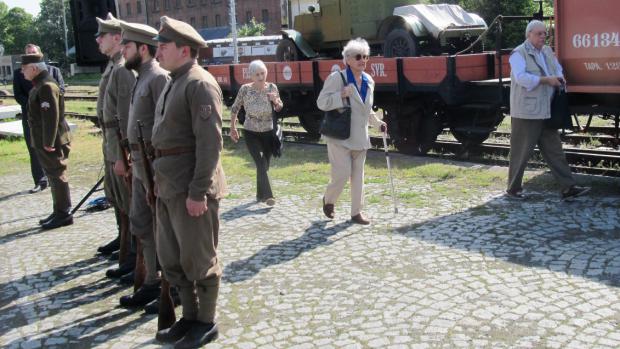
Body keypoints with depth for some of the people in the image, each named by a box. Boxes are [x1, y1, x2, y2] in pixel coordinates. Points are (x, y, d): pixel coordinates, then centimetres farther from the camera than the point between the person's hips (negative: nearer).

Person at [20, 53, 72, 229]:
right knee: (54, 177, 15)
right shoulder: (39, 86, 14)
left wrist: (49, 142, -23)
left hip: (51, 142, -10)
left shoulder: (47, 87, -18)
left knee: (57, 177, -3)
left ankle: (63, 214, 5)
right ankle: (59, 212, 24)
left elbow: (51, 117, -23)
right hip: (44, 142, 10)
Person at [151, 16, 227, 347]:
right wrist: (162, 182, 16)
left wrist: (198, 192, -22)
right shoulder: (173, 82, 15)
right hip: (168, 185, 10)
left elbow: (210, 141, -20)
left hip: (191, 187, -10)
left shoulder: (200, 84, -14)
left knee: (198, 259, 4)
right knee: (170, 258, 17)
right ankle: (189, 317, 31)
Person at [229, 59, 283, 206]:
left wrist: (276, 101, -15)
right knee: (261, 164, -17)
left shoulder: (272, 88, -5)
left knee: (265, 165, 10)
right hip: (251, 133, -3)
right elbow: (235, 108, 1)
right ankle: (267, 196, -19)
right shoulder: (245, 89, -11)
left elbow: (279, 109, 7)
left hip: (268, 133, 3)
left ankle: (260, 194, 27)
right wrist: (233, 128, 3)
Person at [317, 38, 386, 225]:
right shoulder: (336, 78, -10)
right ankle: (328, 199, 20)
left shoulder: (369, 81, 11)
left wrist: (377, 122, 11)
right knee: (342, 173, -9)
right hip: (340, 136, -6)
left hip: (360, 137, 6)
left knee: (358, 175, 8)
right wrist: (341, 95, -26)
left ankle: (356, 212, 16)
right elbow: (321, 102, -14)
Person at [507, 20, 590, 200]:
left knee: (554, 150, 7)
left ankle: (568, 187, 9)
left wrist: (560, 77, 4)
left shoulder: (547, 51, 16)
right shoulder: (519, 54, -10)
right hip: (526, 113, -8)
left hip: (546, 112, 8)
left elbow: (557, 68, 28)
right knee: (521, 152, 1)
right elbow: (521, 77, -23)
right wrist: (546, 80, -22)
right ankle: (513, 188, 13)